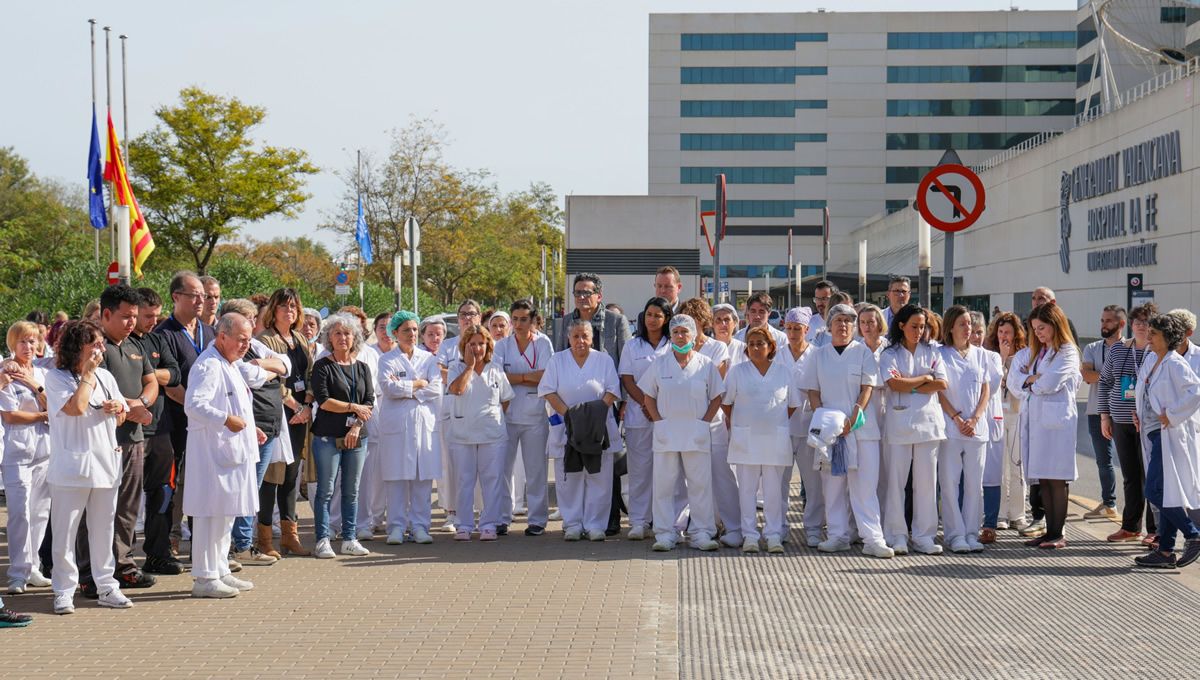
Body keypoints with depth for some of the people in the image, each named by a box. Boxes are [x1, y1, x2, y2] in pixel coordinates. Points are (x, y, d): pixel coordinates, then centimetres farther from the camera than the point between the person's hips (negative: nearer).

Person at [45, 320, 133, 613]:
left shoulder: (105, 377, 13)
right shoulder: (56, 377, -5)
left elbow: (121, 419, 21)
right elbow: (76, 407, -20)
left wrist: (118, 408, -3)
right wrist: (88, 373, -12)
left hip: (106, 462, 5)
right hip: (71, 466, -5)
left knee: (103, 530, 11)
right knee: (65, 531, -1)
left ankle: (106, 587, 18)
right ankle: (64, 591, 8)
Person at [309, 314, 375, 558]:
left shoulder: (362, 368, 12)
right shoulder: (322, 366, -1)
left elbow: (369, 403, 6)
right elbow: (323, 400, -11)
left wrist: (357, 426, -9)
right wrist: (353, 407, -8)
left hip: (356, 437, 4)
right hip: (328, 437, -4)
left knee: (352, 490, 7)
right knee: (325, 490, -4)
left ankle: (349, 539, 12)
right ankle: (322, 540, 0)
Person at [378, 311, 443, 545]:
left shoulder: (428, 358, 14)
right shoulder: (387, 359, 6)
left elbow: (436, 388, 0)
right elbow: (388, 387, -10)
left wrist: (404, 388, -6)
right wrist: (419, 384, -4)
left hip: (425, 422, 2)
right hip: (396, 423, -2)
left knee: (423, 476, 0)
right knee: (396, 476, -4)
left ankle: (419, 525, 5)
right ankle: (397, 527, 1)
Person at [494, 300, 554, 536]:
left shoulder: (543, 343, 3)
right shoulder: (502, 345, 7)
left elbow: (545, 377, -8)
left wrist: (514, 377, -7)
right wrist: (529, 377, -10)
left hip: (534, 415, -2)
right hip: (506, 413, 2)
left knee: (536, 469, 1)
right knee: (502, 468, 1)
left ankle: (537, 520, 8)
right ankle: (501, 517, 10)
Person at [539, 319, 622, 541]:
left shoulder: (604, 360, 8)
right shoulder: (557, 360, 8)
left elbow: (612, 390, 3)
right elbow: (548, 391, 1)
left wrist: (596, 412, -12)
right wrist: (567, 413, -12)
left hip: (598, 428, 0)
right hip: (566, 428, 0)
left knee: (598, 478, -2)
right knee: (569, 478, 1)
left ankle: (595, 525, 4)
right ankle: (572, 525, 8)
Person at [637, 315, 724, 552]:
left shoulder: (706, 365, 5)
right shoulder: (660, 364, 6)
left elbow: (716, 398, 7)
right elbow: (648, 396, 9)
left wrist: (704, 423, -3)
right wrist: (658, 421, -2)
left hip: (697, 434, 0)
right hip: (666, 434, 1)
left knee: (700, 484, 0)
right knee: (664, 485, 0)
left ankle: (701, 533, 6)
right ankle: (664, 534, 5)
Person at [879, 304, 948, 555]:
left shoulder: (931, 353, 13)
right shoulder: (890, 355, 5)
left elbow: (942, 384, 0)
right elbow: (894, 384, -11)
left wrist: (909, 384, -6)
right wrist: (925, 379, -1)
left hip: (927, 421, 2)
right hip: (899, 420, -2)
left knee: (927, 480, 1)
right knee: (896, 479, -3)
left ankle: (924, 535, 6)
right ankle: (897, 535, 3)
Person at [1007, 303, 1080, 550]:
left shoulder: (1067, 353, -2)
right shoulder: (1032, 353, 20)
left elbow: (1048, 384, -12)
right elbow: (1013, 381, 10)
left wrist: (1029, 381, 5)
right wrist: (1034, 379, -6)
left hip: (1056, 420, -7)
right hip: (1033, 418, 7)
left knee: (1057, 478, -6)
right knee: (1043, 479, 6)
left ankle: (1058, 534, -3)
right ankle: (1049, 531, 10)